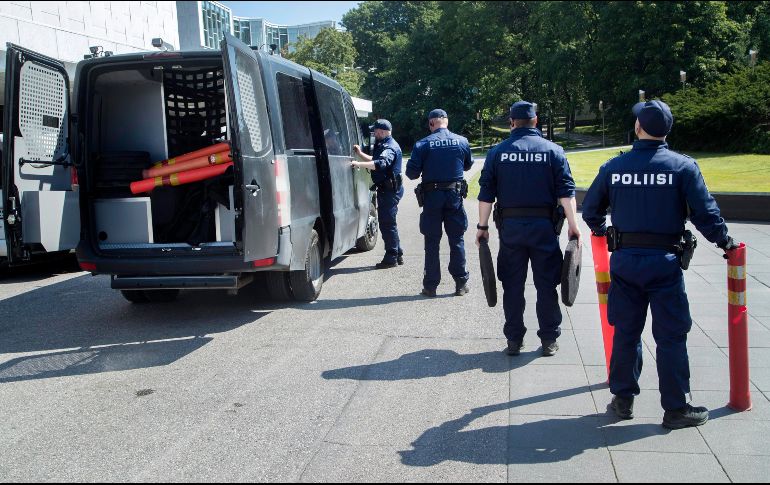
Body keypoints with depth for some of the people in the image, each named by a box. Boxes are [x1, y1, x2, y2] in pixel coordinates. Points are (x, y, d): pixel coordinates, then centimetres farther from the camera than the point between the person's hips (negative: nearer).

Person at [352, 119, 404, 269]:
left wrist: (359, 164, -38)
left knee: (387, 223, -7)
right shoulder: (383, 145, 18)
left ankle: (391, 258, -2)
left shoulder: (390, 147, -17)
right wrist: (360, 154, 18)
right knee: (387, 222, 16)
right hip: (386, 189, 11)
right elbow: (375, 160, 31)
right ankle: (397, 255, 24)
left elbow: (380, 164, -34)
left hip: (390, 190, -11)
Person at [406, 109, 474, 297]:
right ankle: (461, 283, 13)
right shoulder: (462, 141, 2)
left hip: (432, 196, -2)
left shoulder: (422, 144, -7)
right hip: (455, 195, 2)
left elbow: (411, 172, -6)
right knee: (457, 239, 10)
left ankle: (431, 285, 9)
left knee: (432, 241, 6)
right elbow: (468, 165, 17)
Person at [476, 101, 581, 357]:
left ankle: (514, 339, 15)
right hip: (543, 225, -1)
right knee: (546, 284, 7)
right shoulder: (553, 150, 0)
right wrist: (573, 225, -4)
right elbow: (566, 191, -6)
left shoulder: (497, 152, 3)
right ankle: (549, 340, 14)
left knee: (513, 285, 9)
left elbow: (486, 193, 2)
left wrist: (482, 226, 8)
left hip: (510, 226, 1)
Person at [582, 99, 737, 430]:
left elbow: (590, 209, 8)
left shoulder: (614, 166, 0)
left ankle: (623, 399, 22)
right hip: (664, 262, -3)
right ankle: (676, 408, 14)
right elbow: (705, 213, -8)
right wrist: (724, 241, 10)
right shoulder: (683, 166, -7)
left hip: (624, 259, 3)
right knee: (671, 336, 6)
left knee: (626, 332, 13)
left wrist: (602, 231, 28)